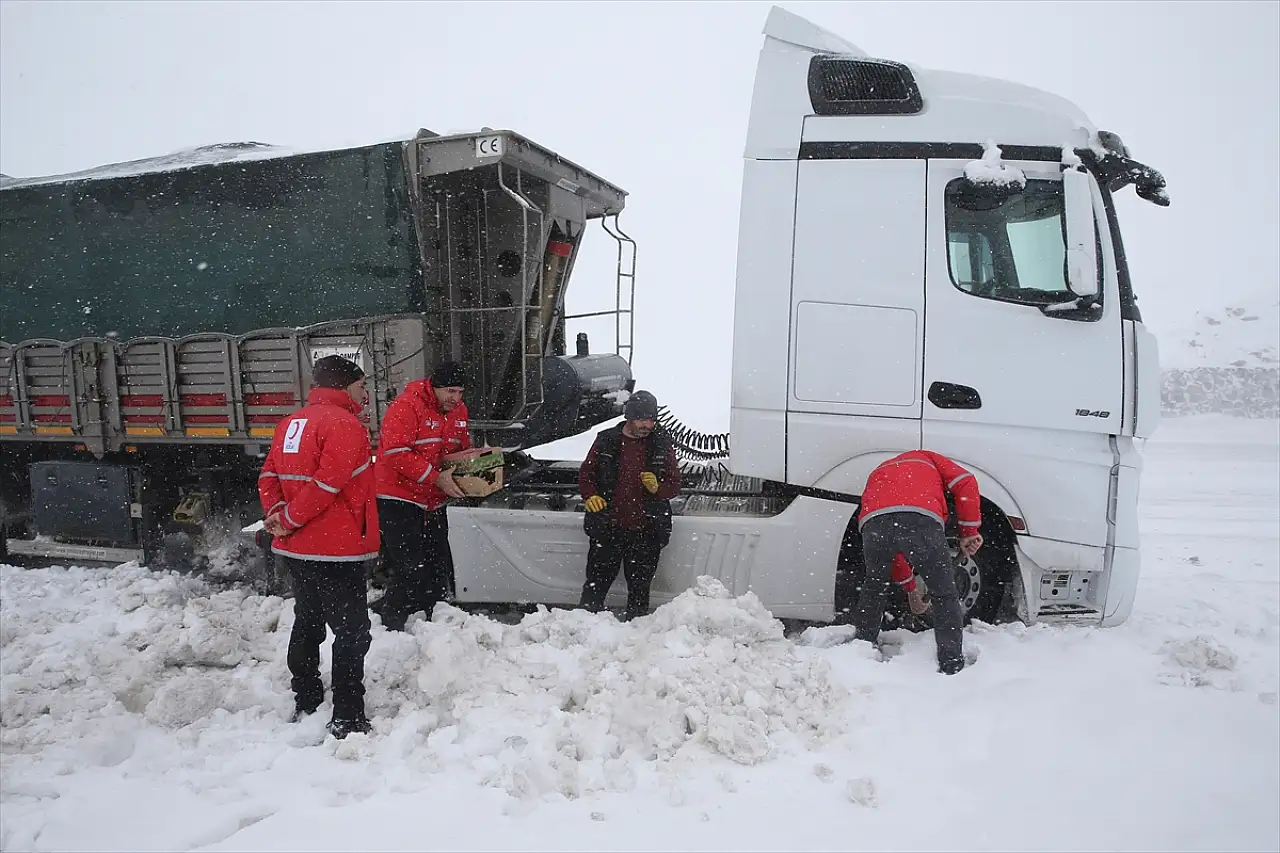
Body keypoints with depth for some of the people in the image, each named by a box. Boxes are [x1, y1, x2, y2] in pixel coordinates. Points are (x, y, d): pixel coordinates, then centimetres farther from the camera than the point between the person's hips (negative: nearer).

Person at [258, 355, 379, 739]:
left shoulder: (292, 423, 13)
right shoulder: (345, 424, -14)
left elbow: (268, 477, 10)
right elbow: (326, 485, -22)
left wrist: (277, 513, -4)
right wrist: (289, 520, -12)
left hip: (295, 549, 9)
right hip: (334, 550, -9)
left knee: (307, 625, 21)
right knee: (352, 632, -1)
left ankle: (305, 706, 33)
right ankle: (347, 720, 1)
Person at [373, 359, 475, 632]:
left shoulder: (458, 411, 8)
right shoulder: (406, 407, -17)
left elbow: (462, 450, 20)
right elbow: (396, 454, -24)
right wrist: (436, 477, -27)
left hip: (434, 502, 8)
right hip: (399, 499, -8)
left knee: (439, 572, 11)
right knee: (409, 572, -12)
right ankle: (389, 626, 4)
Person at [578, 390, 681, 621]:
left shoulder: (661, 445, 4)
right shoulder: (607, 440, 2)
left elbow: (675, 485, 8)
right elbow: (585, 474, 10)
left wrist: (657, 487, -14)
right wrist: (590, 496, -10)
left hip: (646, 532, 1)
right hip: (607, 528, 0)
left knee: (639, 589, 9)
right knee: (596, 584, 5)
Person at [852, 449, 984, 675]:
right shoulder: (927, 458, 39)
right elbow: (965, 482, 17)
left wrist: (911, 588, 51)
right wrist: (970, 532, 19)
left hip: (873, 522, 3)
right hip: (922, 520, -3)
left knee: (874, 586, 30)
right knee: (944, 594, 16)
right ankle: (953, 665, 17)